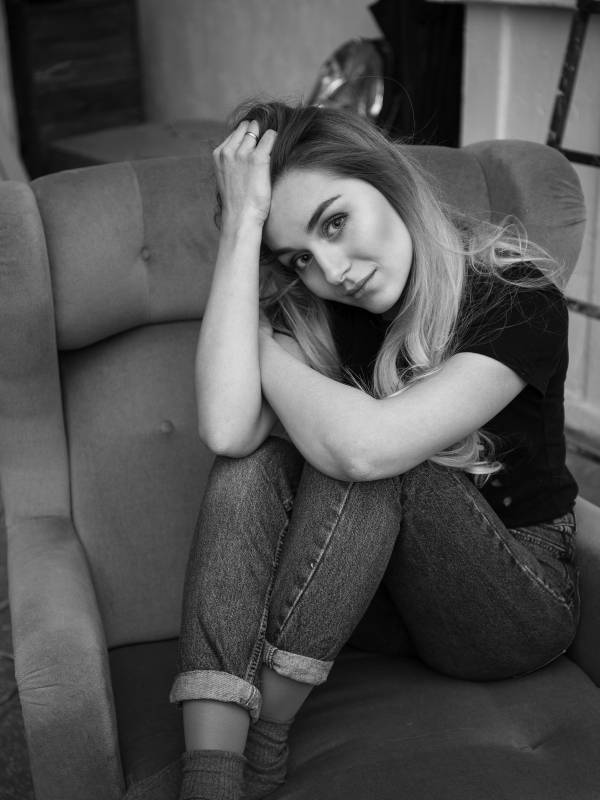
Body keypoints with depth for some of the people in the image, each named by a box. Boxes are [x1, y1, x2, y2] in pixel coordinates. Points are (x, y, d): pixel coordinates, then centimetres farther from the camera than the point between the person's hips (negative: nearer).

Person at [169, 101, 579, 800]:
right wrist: (241, 222, -27)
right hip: (378, 589, 5)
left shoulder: (518, 299, -22)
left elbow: (365, 447, -37)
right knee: (256, 450, -22)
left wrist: (264, 351, -19)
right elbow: (226, 428, -29)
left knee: (357, 453, -30)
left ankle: (264, 732, -21)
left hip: (520, 605, -4)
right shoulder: (316, 310, -7)